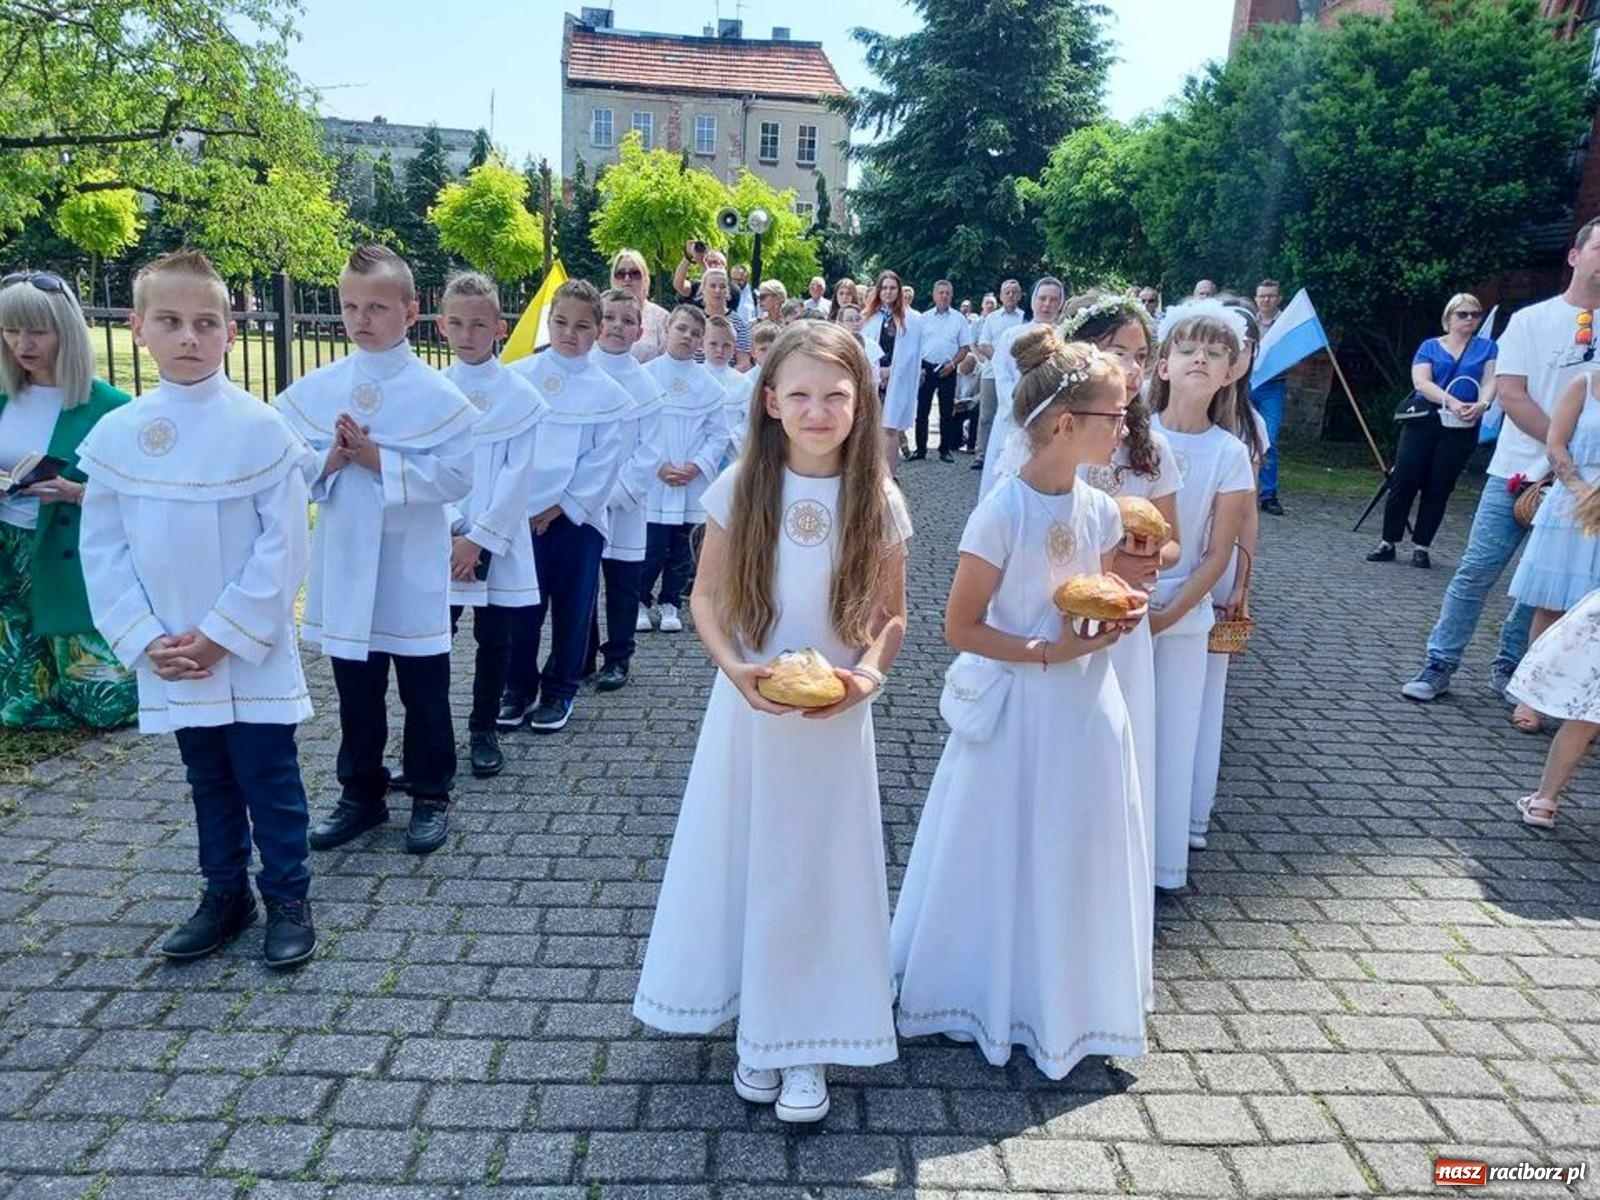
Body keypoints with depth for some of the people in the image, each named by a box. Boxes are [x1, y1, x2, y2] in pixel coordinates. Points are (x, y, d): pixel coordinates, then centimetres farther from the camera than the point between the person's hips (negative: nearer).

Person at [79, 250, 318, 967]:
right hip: (171, 660, 4)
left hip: (251, 655, -3)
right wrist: (146, 640, -6)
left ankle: (288, 900, 23)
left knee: (269, 783, 7)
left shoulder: (260, 428, -11)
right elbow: (103, 549, 3)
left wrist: (222, 634, -13)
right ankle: (224, 894, 34)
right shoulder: (114, 435, 0)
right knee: (208, 782, 18)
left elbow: (283, 545, -12)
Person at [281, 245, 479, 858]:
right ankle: (361, 792, 32)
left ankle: (430, 795, 26)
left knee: (424, 690, 10)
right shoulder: (313, 391, 2)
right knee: (355, 689, 16)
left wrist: (379, 462, -21)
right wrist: (327, 463, -15)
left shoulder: (435, 394, -9)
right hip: (344, 566, 3)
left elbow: (457, 476, -15)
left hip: (411, 569, -3)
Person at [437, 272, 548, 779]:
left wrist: (478, 538, -12)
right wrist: (450, 533, -11)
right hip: (441, 539, 1)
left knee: (494, 640, 8)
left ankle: (483, 730, 24)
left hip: (498, 540, -1)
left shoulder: (520, 395, -3)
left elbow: (517, 475, -7)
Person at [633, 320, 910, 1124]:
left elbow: (891, 616, 2)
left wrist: (867, 674, -16)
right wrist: (735, 667, -16)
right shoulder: (741, 487, -6)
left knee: (818, 869, 8)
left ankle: (805, 1044, 26)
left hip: (835, 717, 0)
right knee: (742, 861, 11)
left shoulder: (878, 502, -6)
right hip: (748, 707, 1)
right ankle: (758, 1030, 32)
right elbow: (706, 596, 0)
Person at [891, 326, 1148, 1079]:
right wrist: (1047, 653, -23)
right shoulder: (1003, 512, -18)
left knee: (1078, 860, 17)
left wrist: (1121, 616, -6)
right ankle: (986, 1001, 33)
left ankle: (1067, 1002, 39)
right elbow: (960, 627, -15)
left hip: (1086, 706, 6)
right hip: (1017, 707, -6)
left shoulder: (1099, 509, 1)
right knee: (1003, 861, 10)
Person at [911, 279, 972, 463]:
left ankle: (945, 449, 11)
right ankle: (920, 449, 7)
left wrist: (952, 364, -9)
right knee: (922, 409, 1)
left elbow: (964, 346, 4)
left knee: (947, 411, 3)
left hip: (947, 370, -1)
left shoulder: (959, 319, 4)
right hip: (926, 368, 1)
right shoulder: (924, 318, 6)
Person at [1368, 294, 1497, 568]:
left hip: (1462, 428, 1)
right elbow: (1421, 382, -6)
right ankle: (1388, 542, 4)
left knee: (1438, 488, 3)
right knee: (1403, 481, -4)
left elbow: (1490, 382, -1)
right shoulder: (1430, 347, 8)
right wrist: (1451, 402, -22)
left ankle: (1421, 546, 10)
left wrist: (1481, 404, -23)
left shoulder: (1487, 348, 12)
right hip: (1423, 421, 0)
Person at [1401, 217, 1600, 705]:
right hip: (1517, 470, -2)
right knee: (1477, 569, -3)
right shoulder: (1531, 320, 1)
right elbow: (1510, 394, -6)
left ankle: (1509, 666, 17)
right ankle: (1439, 665, 5)